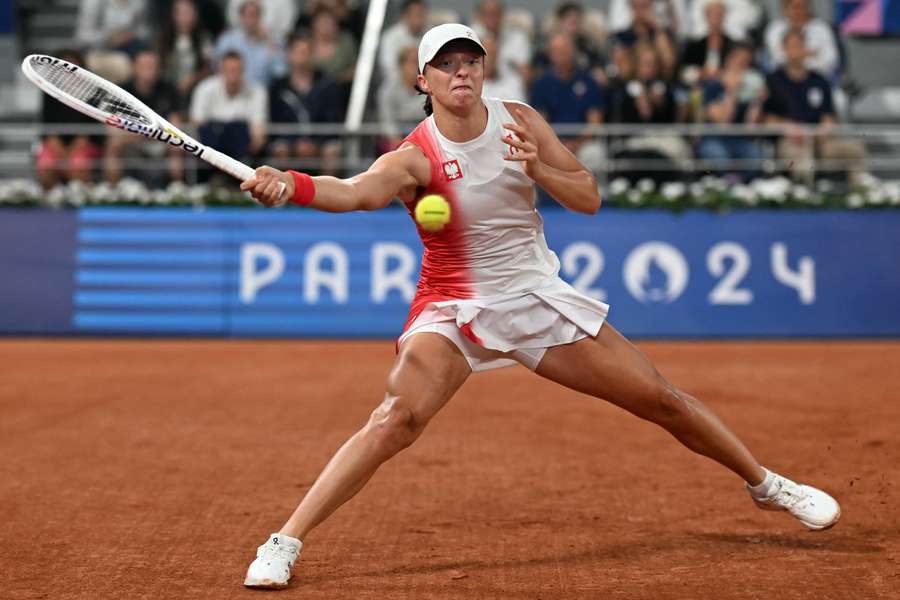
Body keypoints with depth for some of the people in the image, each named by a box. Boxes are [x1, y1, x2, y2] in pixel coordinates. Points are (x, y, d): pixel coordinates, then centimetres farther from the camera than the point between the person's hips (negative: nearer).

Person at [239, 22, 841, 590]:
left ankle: (767, 484, 29)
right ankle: (285, 543, -21)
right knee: (397, 418, -27)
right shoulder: (415, 156, -16)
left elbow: (590, 199, -3)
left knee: (663, 400, 6)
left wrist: (537, 168, -23)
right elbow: (356, 191, -37)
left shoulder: (520, 122, -4)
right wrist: (288, 184, -57)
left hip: (539, 298, 4)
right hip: (455, 309, -3)